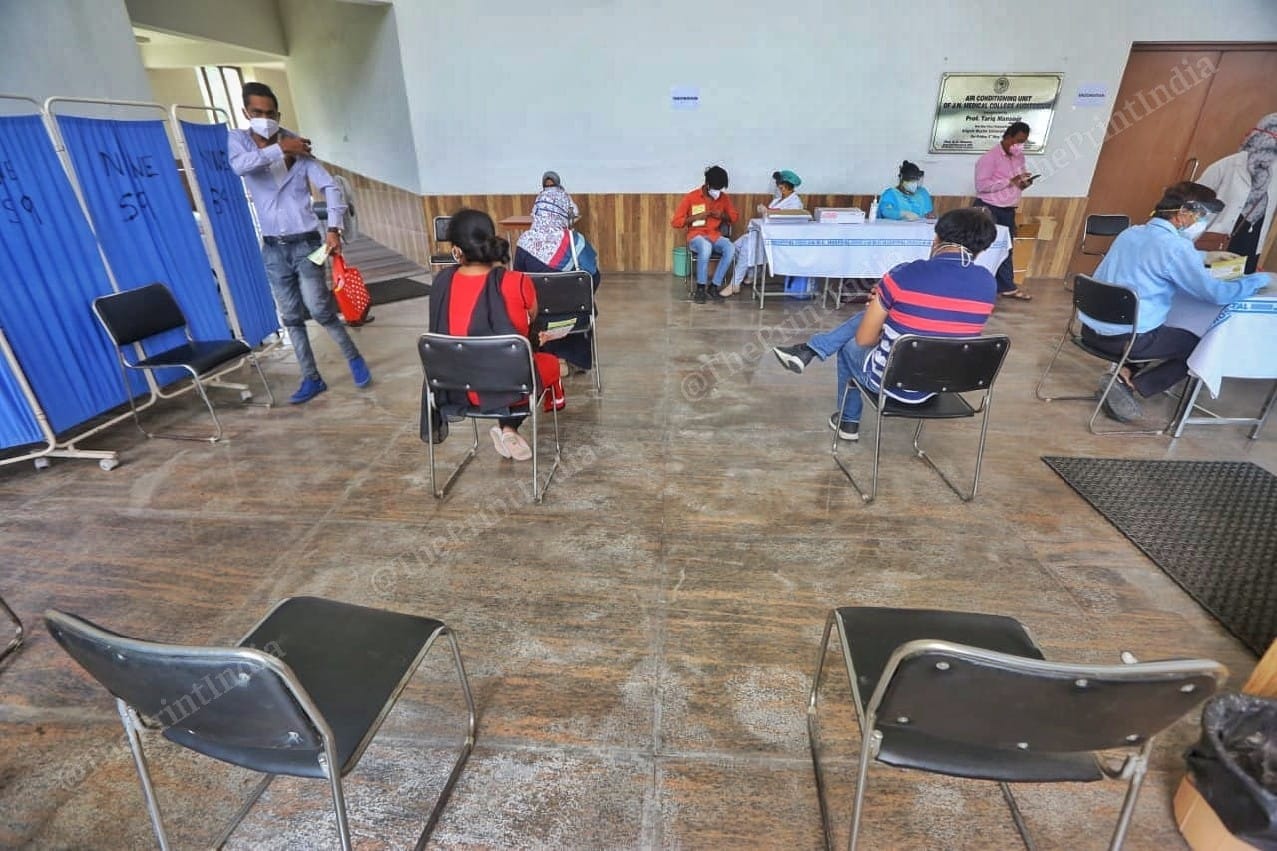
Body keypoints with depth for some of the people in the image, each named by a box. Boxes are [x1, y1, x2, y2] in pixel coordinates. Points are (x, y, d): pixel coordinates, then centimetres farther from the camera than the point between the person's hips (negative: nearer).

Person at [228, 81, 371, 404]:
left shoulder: (298, 146, -3)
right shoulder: (238, 139, 4)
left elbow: (330, 187, -8)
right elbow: (240, 165, -18)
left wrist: (334, 228, -21)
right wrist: (280, 149, -20)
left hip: (306, 242, -3)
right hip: (273, 247, 3)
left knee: (320, 309, -8)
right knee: (291, 317, 6)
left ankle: (354, 358, 14)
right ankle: (311, 378, 16)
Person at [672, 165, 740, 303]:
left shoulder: (724, 198, 5)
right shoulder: (691, 197, -6)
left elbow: (735, 217, 16)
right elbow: (676, 221, -6)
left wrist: (723, 215, -5)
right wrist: (696, 217, -17)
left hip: (715, 236, 4)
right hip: (696, 236, -3)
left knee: (730, 249, -30)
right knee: (705, 247, -40)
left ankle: (714, 286, -19)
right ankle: (700, 287, -24)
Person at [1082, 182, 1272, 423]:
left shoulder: (1131, 233, 10)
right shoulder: (1174, 246, -13)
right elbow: (1217, 294, -13)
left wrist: (1206, 257, 33)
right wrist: (1258, 279, 5)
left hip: (1091, 329, 8)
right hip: (1124, 338, -7)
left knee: (1159, 331, 36)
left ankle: (1123, 374, 11)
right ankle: (1129, 386, -1)